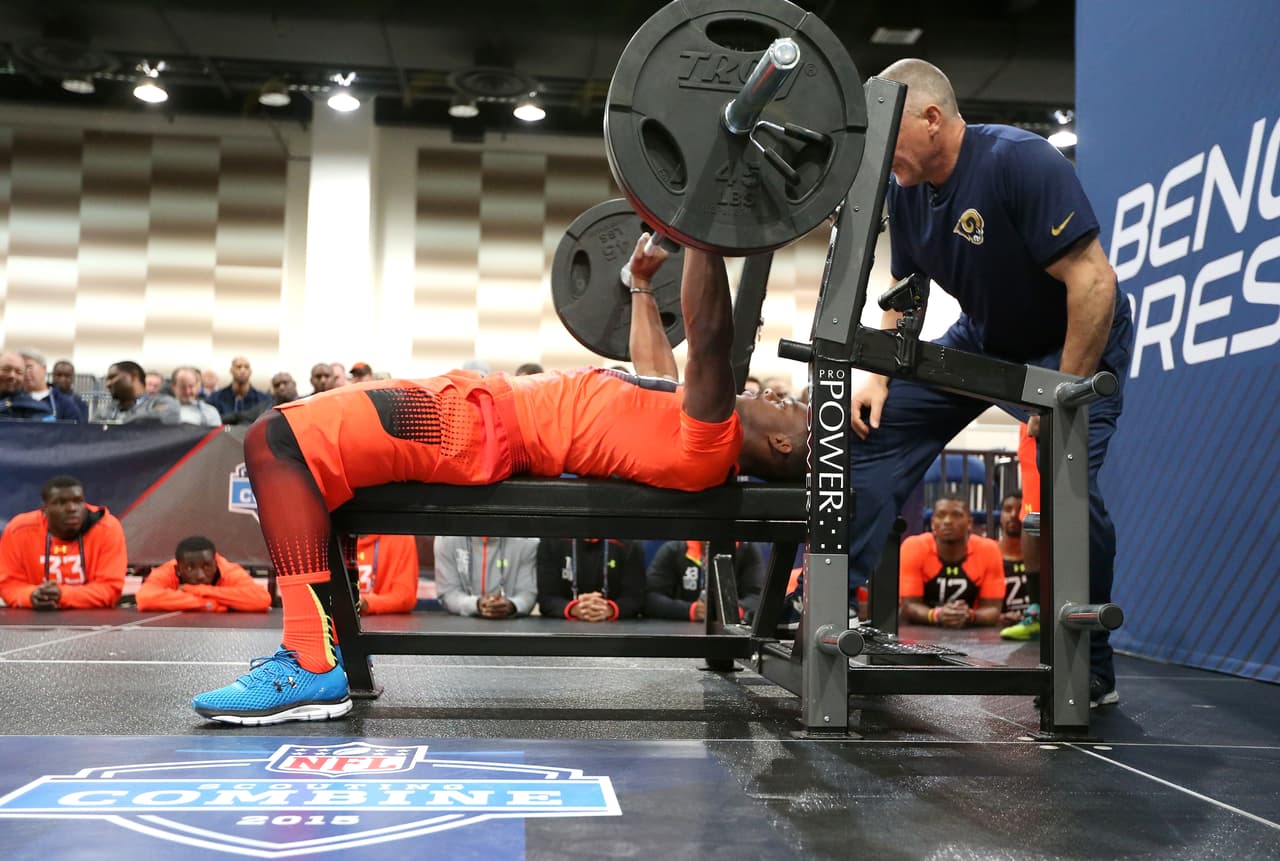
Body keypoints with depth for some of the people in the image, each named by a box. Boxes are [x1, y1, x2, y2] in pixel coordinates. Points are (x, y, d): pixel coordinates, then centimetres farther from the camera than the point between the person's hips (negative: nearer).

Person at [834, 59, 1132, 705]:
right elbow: (904, 289, 8)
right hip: (981, 338, 7)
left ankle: (1092, 670, -6)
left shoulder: (1020, 162, -28)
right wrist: (880, 377, -3)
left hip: (1072, 343, -7)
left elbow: (1094, 282, -31)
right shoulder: (907, 189, -6)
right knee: (875, 427, -3)